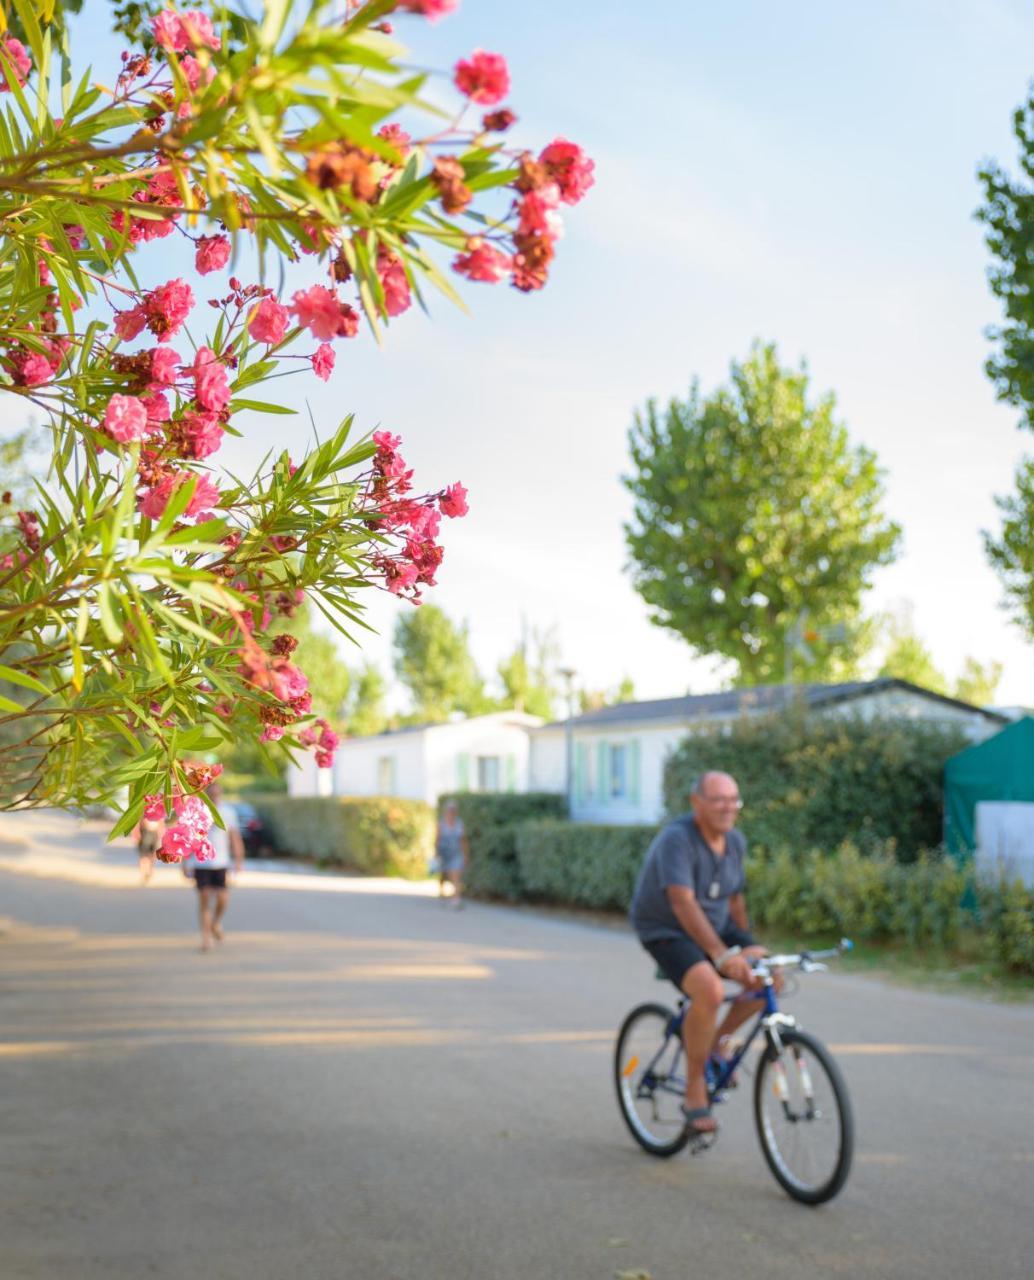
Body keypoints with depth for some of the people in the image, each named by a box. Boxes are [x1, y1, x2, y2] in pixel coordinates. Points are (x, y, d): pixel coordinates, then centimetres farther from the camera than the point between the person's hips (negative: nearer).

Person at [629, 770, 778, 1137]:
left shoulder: (735, 841, 0)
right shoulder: (677, 838, -24)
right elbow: (683, 902, -34)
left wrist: (747, 946, 15)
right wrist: (721, 955, -42)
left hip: (715, 926, 7)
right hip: (666, 932, -7)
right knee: (710, 990, -32)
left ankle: (716, 1042, 9)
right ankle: (695, 1092, -15)